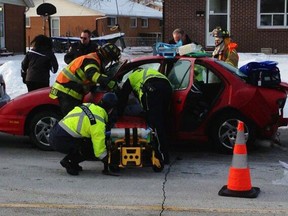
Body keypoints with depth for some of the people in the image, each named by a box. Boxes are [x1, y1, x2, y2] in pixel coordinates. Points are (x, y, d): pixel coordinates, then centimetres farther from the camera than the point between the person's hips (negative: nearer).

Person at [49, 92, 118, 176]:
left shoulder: (88, 105, 9)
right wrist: (107, 163, 6)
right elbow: (100, 151, -10)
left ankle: (69, 160, 13)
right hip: (61, 141, -8)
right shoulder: (98, 123, -13)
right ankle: (70, 162, -1)